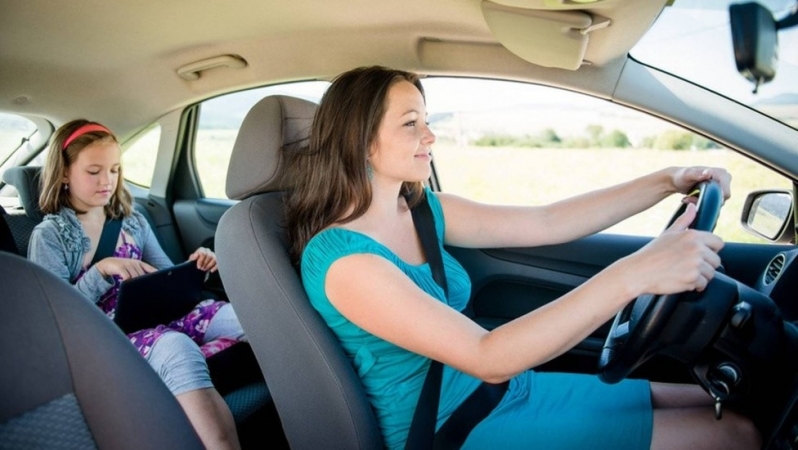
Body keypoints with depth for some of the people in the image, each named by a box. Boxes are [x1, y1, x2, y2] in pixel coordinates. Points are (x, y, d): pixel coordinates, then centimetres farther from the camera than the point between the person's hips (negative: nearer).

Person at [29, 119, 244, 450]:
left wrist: (193, 268, -5)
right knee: (177, 348, -40)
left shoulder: (133, 221, 18)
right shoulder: (49, 236, 4)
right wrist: (102, 271, -17)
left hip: (158, 314, 5)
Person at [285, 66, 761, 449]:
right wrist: (632, 274, -37)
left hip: (507, 390, 8)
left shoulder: (424, 212, 0)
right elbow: (488, 358, -32)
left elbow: (546, 223, 1)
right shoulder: (339, 257, -24)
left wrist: (666, 181, -6)